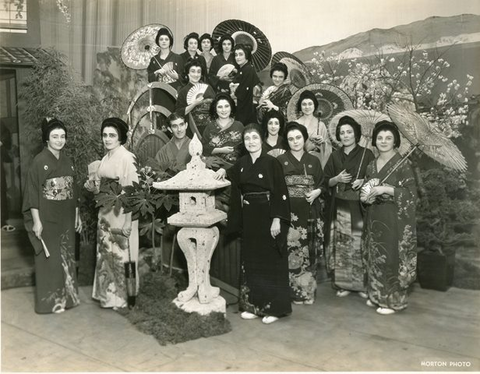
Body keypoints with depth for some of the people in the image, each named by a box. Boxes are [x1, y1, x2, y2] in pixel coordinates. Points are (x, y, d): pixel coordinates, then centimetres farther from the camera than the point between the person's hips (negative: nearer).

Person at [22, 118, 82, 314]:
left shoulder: (67, 161, 9)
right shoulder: (39, 161, -10)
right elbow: (33, 193, -12)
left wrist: (77, 215, 12)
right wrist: (36, 221, -16)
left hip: (66, 217, 6)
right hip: (48, 217, -6)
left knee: (66, 255, 13)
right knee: (50, 257, 3)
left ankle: (66, 295, 26)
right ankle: (51, 300, 15)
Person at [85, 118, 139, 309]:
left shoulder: (126, 158, -13)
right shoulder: (105, 159, 11)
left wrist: (128, 221, -22)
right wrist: (93, 187, -4)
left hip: (121, 215, -8)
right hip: (105, 214, 8)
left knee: (120, 254, 2)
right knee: (105, 253, 14)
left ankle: (121, 296, 16)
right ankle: (107, 293, 28)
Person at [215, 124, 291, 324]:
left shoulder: (272, 162, -9)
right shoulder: (241, 163, 8)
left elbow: (280, 193, -12)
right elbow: (232, 176, 30)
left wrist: (277, 220, -18)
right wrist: (224, 171, 8)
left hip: (268, 217, -6)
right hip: (248, 219, 6)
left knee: (270, 261, 1)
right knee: (250, 261, 10)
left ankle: (273, 308, 12)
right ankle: (253, 305, 21)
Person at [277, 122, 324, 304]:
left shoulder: (314, 161, 12)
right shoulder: (280, 160, 4)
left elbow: (322, 183, 14)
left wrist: (317, 191, -5)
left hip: (310, 213, 3)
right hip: (289, 212, -3)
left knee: (309, 252, 5)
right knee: (292, 252, -5)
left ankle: (308, 291, 17)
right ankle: (294, 291, 7)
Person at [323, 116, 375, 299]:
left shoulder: (366, 154, 2)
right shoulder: (335, 156, 11)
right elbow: (326, 182, 9)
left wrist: (363, 181, -16)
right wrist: (337, 179, -10)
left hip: (359, 206, -2)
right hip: (339, 207, 3)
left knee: (360, 244, -4)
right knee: (341, 245, 1)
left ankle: (362, 284, 8)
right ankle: (342, 283, 11)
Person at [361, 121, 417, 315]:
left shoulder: (402, 164, -8)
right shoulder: (371, 165, 11)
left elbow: (410, 193, -13)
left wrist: (385, 189, -21)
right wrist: (365, 195, -3)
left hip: (393, 218, -6)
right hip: (374, 217, 6)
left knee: (391, 257, -2)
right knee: (374, 256, 11)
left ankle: (393, 300, 11)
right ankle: (377, 295, 25)